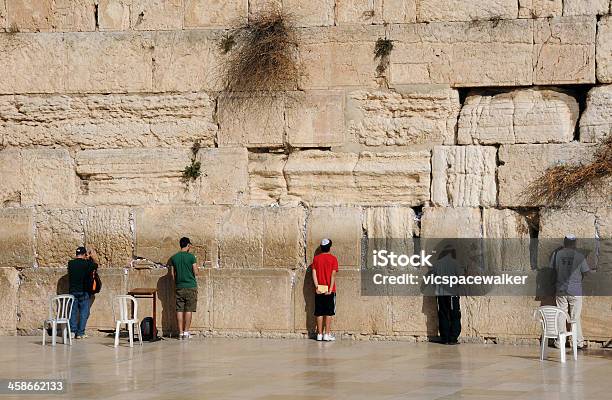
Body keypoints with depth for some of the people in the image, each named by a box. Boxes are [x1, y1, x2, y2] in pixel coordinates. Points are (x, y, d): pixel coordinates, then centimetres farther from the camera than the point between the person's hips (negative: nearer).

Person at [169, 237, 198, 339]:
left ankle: (180, 332, 5)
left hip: (179, 287, 3)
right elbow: (196, 272, -9)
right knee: (188, 310, 1)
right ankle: (186, 332, 0)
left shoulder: (173, 258, 3)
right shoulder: (191, 257, -9)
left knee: (179, 310, 5)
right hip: (191, 286, -3)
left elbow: (173, 274, 5)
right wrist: (196, 267, 13)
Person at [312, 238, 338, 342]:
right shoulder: (333, 258, -4)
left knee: (319, 313, 6)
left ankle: (319, 334, 6)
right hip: (329, 290, -3)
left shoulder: (316, 258, 5)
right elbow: (333, 275, -11)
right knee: (329, 312, 1)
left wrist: (317, 286, -8)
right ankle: (327, 334, -2)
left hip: (319, 290, 3)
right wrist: (330, 289, -13)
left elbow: (314, 273, -3)